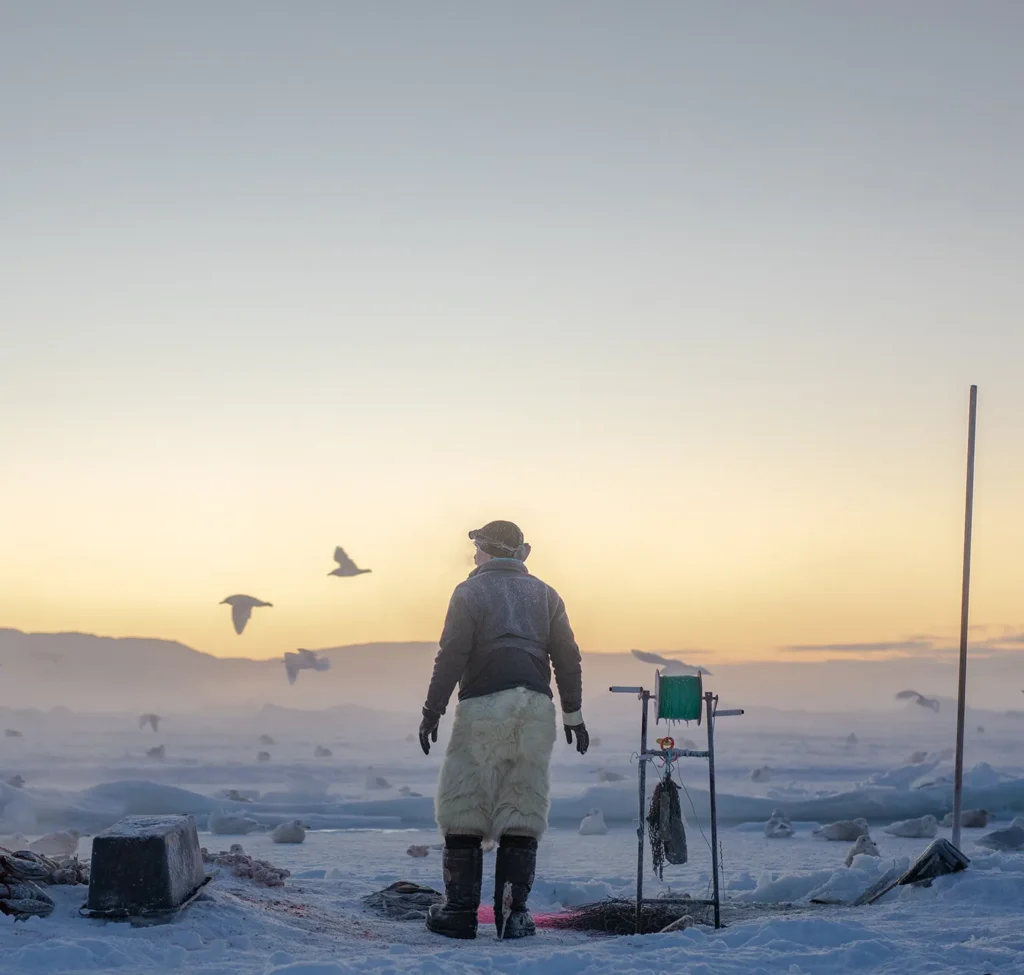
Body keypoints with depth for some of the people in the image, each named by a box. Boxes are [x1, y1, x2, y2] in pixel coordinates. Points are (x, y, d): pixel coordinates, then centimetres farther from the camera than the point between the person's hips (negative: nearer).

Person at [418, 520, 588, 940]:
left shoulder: (470, 592, 1)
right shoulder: (544, 594, 14)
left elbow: (451, 657, -6)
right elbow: (567, 658, 12)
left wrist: (432, 712, -2)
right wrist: (573, 714, 18)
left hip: (483, 708, -4)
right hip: (536, 708, 4)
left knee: (464, 809, 4)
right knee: (523, 811, 6)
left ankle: (461, 910, 3)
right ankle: (513, 913, 1)